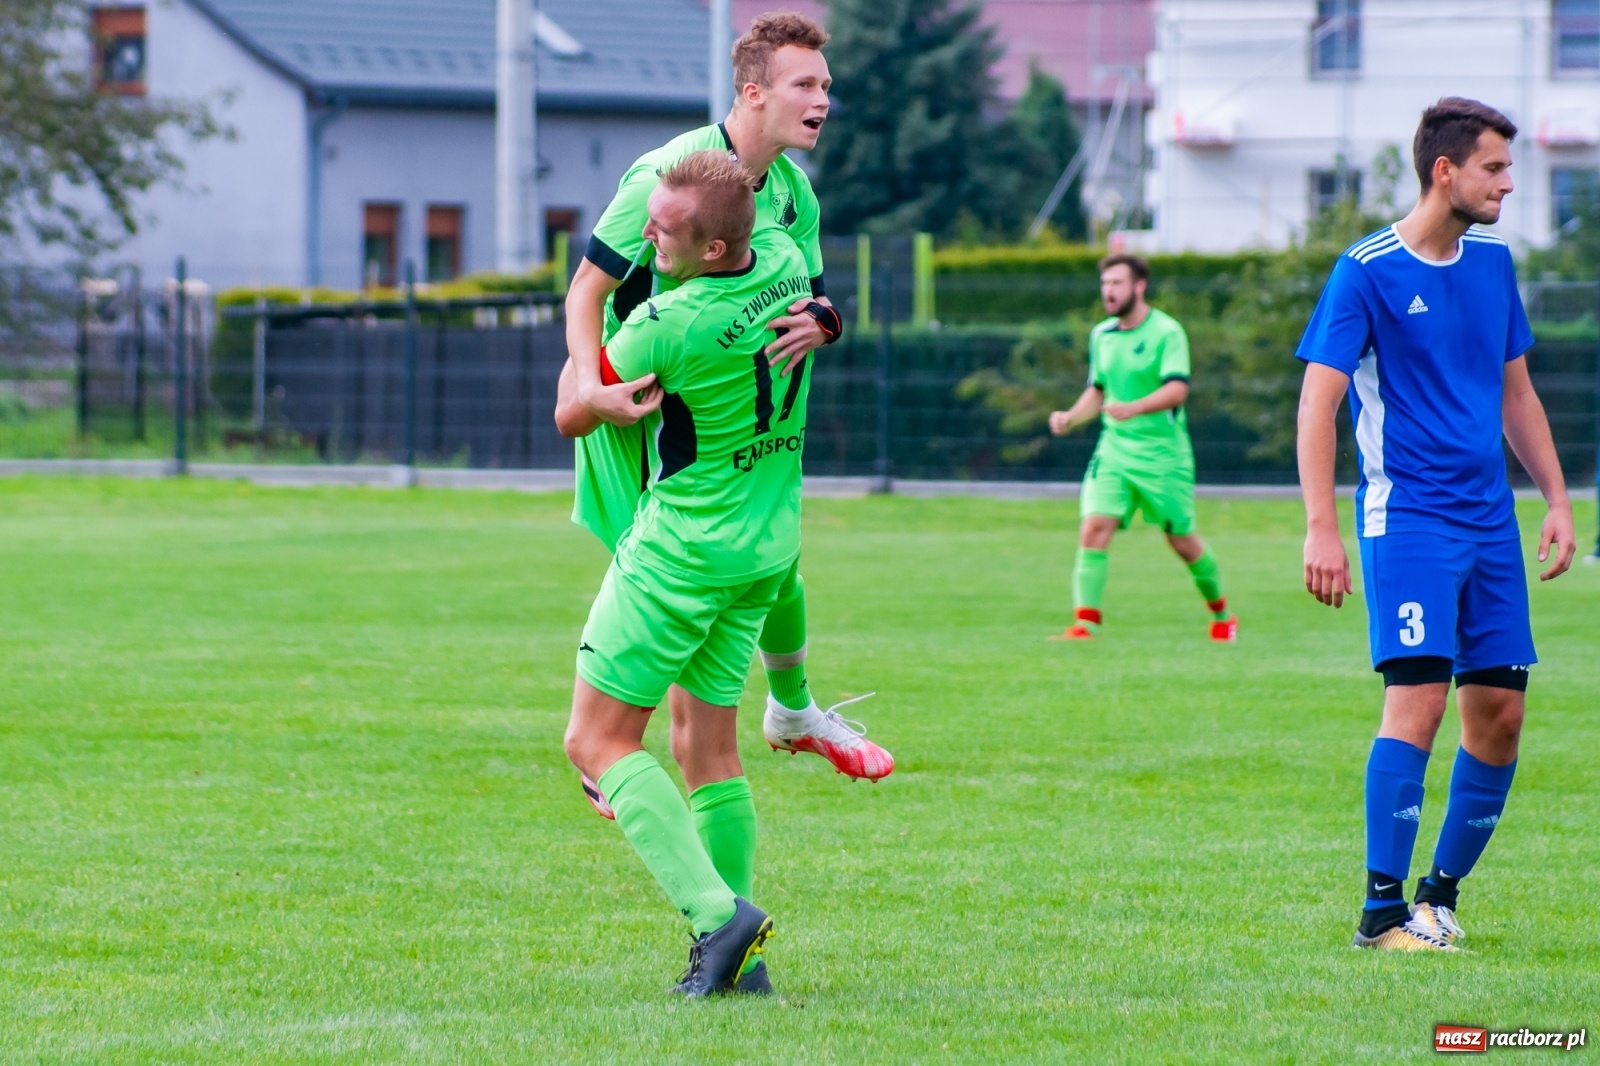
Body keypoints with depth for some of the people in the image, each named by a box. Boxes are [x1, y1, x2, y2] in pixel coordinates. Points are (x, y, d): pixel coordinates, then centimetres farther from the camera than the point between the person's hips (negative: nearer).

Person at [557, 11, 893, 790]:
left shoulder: (792, 190, 1)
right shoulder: (668, 174, -22)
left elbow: (817, 297, 5)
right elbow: (588, 287, -21)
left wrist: (815, 323, -22)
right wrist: (590, 386, -38)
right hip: (639, 405, -7)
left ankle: (792, 711, 39)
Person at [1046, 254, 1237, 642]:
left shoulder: (1166, 332, -11)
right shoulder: (1101, 335, 9)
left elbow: (1177, 389, -23)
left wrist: (1134, 408, -39)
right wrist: (1070, 418, 3)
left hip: (1163, 453, -4)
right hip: (1114, 450, 4)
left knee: (1182, 540, 7)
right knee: (1093, 529, -15)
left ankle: (1221, 613, 30)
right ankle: (1085, 623, -17)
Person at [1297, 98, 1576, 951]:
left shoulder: (1493, 262, 12)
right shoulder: (1367, 271, -8)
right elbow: (1319, 401, -11)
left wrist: (1556, 500, 16)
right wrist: (1320, 528, -19)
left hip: (1490, 520, 7)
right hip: (1408, 518, -7)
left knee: (1500, 712, 4)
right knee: (1417, 698, -16)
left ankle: (1442, 896, 18)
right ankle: (1383, 909, -11)